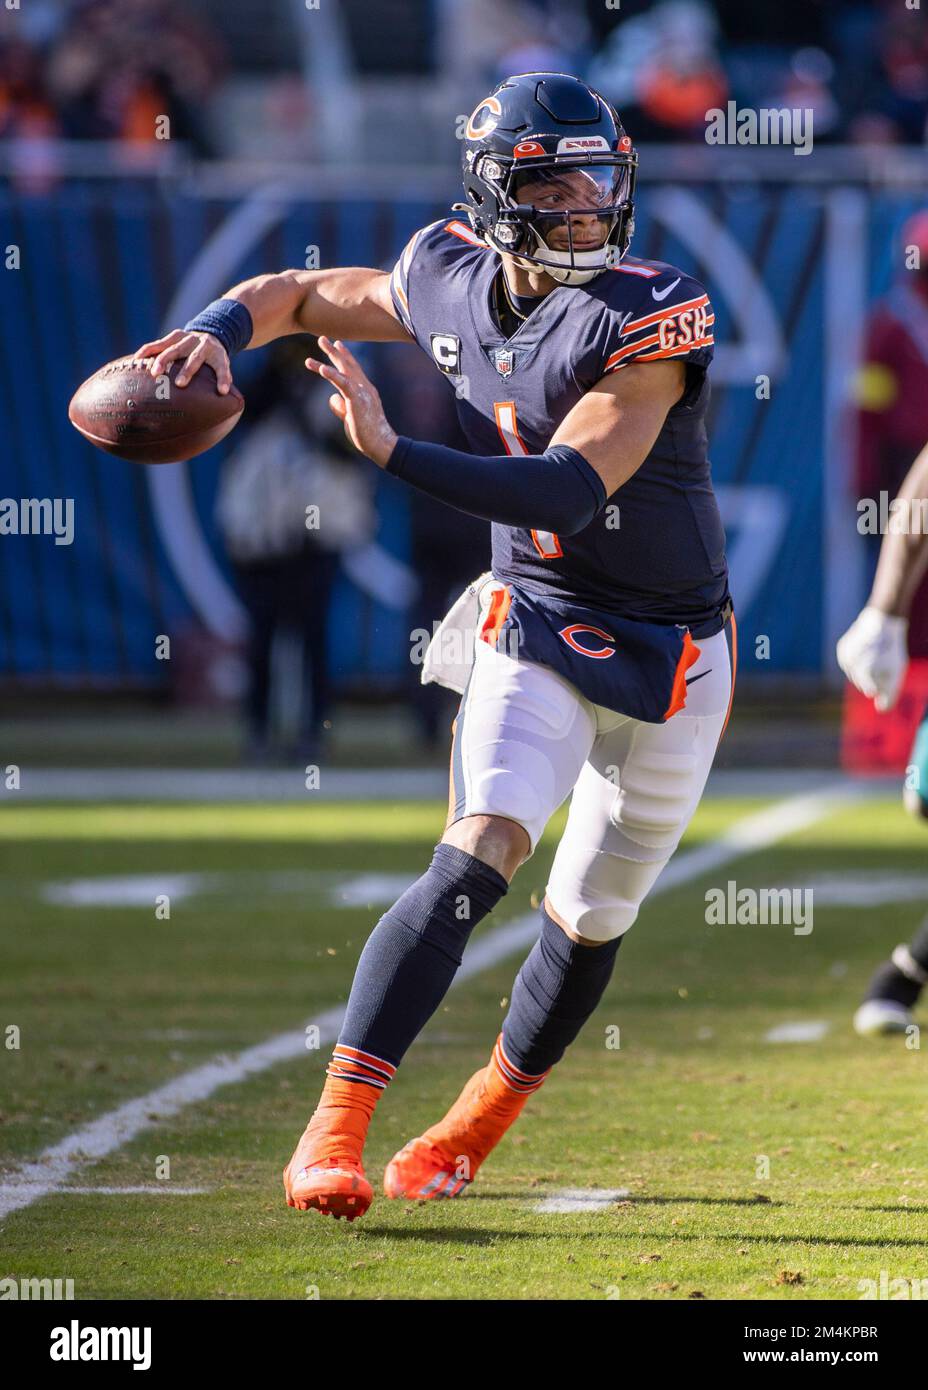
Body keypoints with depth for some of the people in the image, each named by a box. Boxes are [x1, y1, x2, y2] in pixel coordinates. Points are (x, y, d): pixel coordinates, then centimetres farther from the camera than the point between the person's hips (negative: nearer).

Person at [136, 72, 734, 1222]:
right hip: (536, 629, 1)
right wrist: (218, 333, -10)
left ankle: (477, 1123, 36)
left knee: (589, 920, 10)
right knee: (478, 856, -21)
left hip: (672, 657, -1)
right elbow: (296, 295, 12)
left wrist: (392, 454, -37)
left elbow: (572, 493, -32)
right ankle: (333, 1133, -26)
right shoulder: (452, 284, -5)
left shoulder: (650, 318, -22)